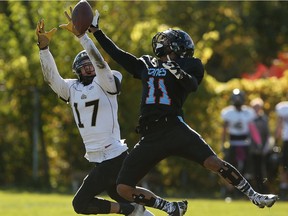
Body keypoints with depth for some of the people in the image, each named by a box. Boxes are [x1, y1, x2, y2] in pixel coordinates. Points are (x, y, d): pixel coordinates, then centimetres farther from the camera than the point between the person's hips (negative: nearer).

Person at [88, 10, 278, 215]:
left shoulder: (186, 66, 5)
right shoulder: (146, 65, 19)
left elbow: (193, 85, -12)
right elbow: (117, 54, 25)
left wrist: (178, 73, -30)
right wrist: (95, 31, 26)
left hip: (175, 128, -5)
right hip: (150, 136, 5)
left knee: (214, 163, -17)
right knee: (124, 188, -3)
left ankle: (254, 197, 0)